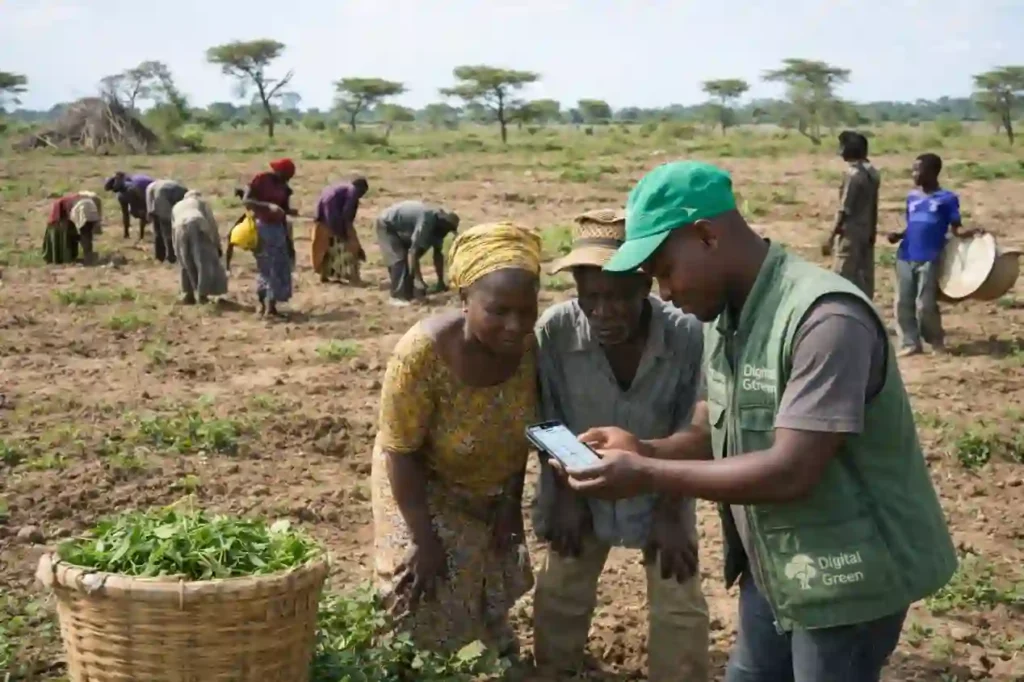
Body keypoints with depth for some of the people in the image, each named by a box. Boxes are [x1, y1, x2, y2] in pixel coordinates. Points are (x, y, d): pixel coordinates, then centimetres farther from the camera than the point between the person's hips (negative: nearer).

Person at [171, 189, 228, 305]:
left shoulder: (176, 207, 40)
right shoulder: (201, 201, 32)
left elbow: (173, 231, 34)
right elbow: (211, 222, 19)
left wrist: (176, 251, 36)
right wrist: (217, 244, 18)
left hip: (181, 229, 3)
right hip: (198, 226, -3)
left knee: (187, 264, 18)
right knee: (206, 261, 0)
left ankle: (188, 294, 15)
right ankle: (202, 293, -9)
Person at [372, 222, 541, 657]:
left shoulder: (529, 344, -24)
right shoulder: (423, 353, -37)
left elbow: (524, 429, -6)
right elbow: (401, 452, -26)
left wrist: (512, 503, -2)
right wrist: (425, 539, -22)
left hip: (494, 488, 5)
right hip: (427, 488, -4)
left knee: (494, 590, 23)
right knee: (431, 603, -1)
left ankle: (505, 655, 49)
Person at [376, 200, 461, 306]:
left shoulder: (437, 224, -7)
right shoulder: (427, 222, -34)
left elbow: (438, 254, -1)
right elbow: (413, 252, -36)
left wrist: (441, 281, -1)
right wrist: (418, 279, -37)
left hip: (401, 228, 9)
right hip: (387, 225, -9)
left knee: (409, 259, 6)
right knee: (399, 259, -16)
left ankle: (408, 295, 10)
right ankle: (398, 297, -14)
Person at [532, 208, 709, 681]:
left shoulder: (688, 336, -29)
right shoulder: (555, 330, -28)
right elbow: (548, 424, -11)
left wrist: (670, 513, -12)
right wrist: (565, 495, -7)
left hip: (661, 491, -1)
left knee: (681, 610, 8)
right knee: (559, 598, 16)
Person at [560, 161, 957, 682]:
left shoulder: (825, 318, -28)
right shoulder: (722, 317, 2)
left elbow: (790, 472, -31)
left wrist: (646, 476, -28)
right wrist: (642, 450, -13)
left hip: (846, 577, -8)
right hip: (774, 566, 8)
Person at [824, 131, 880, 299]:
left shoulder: (852, 173, -18)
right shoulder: (872, 173, 8)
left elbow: (845, 210, -18)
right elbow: (874, 207, 12)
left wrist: (831, 236, -14)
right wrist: (872, 231, 20)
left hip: (851, 233, -9)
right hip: (867, 232, 9)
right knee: (864, 278, 12)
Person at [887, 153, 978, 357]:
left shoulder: (947, 198, -1)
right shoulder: (912, 197, 15)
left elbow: (956, 228, -3)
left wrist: (970, 232, -23)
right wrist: (898, 235, 2)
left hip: (929, 259, -5)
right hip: (905, 257, 6)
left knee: (925, 305, -6)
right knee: (903, 303, 3)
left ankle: (937, 341, 15)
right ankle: (910, 343, 11)